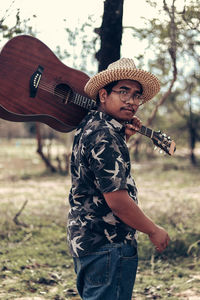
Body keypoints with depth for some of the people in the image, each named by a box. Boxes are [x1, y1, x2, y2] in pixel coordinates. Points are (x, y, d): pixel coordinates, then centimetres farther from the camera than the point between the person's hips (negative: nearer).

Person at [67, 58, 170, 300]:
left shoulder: (90, 125, 11)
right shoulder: (105, 137, -20)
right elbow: (117, 199, -24)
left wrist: (123, 138, 15)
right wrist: (154, 231, -11)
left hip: (84, 240, 11)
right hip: (108, 245, -11)